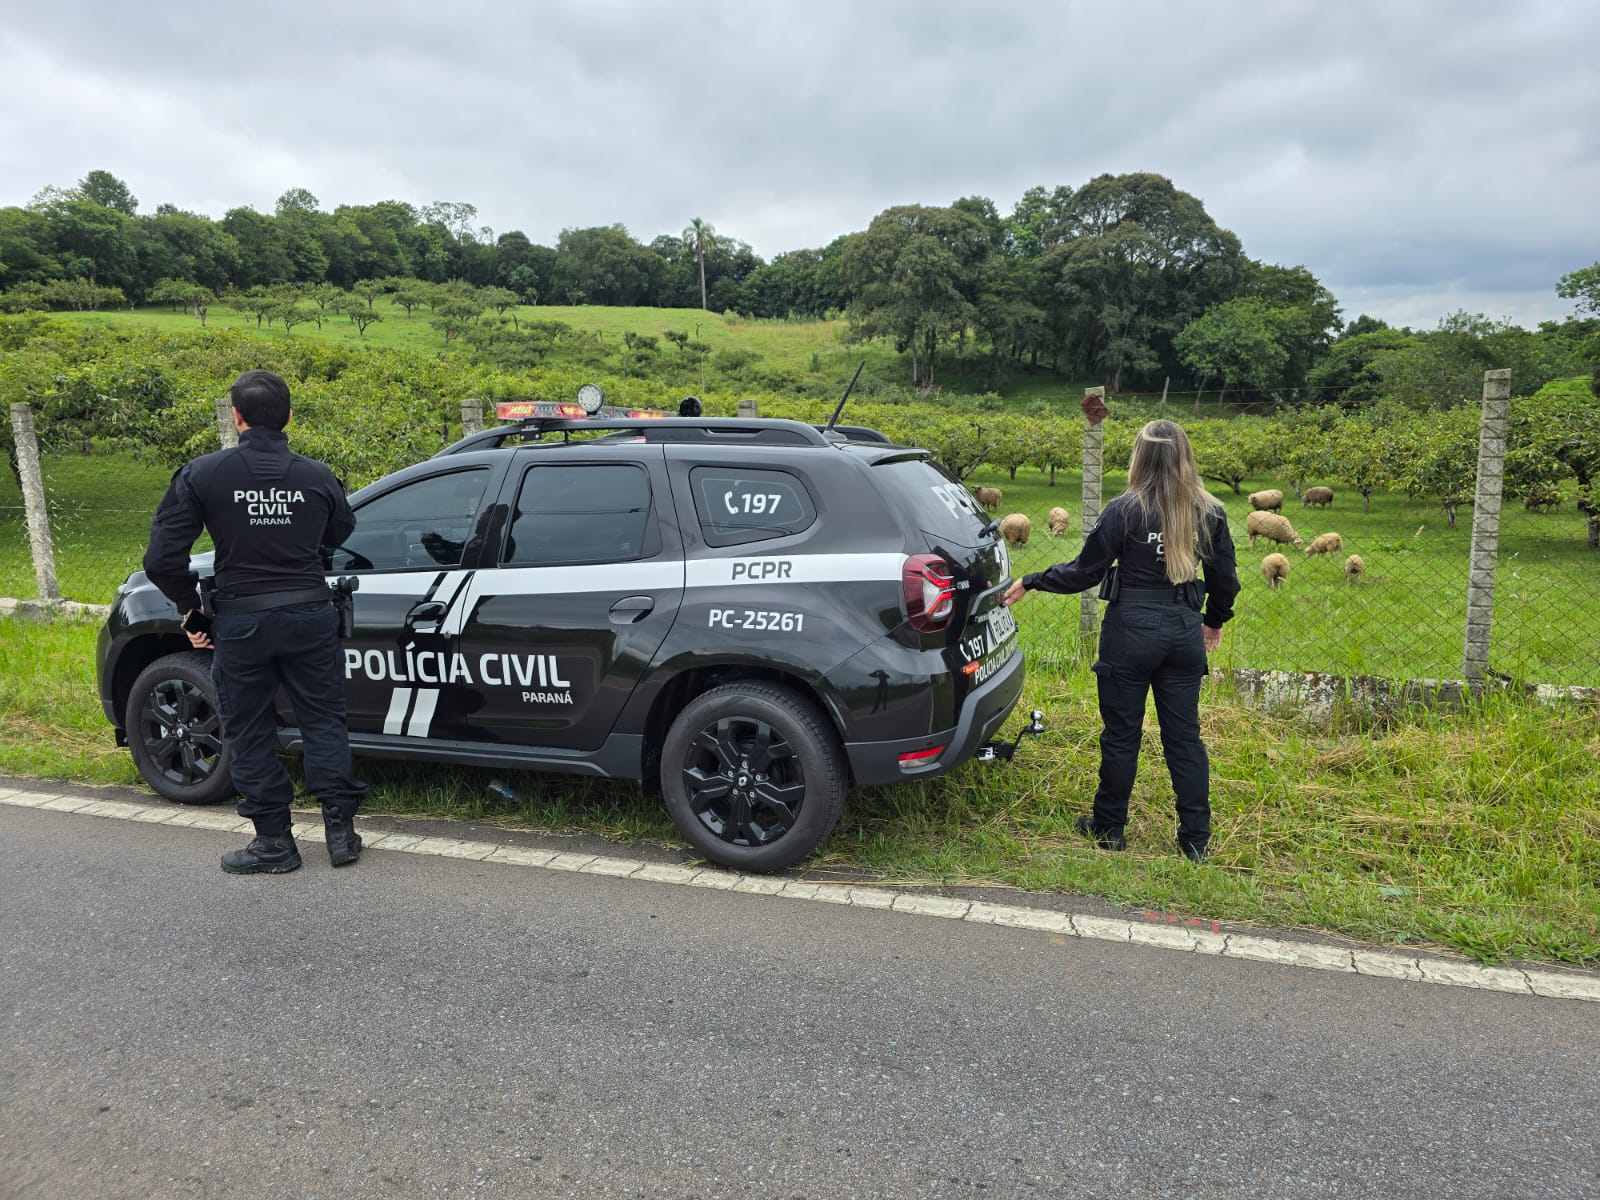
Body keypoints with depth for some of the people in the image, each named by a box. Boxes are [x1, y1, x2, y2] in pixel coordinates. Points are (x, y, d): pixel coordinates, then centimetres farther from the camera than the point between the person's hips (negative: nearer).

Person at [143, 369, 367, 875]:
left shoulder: (201, 475, -8)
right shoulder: (316, 476, -3)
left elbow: (162, 559, -9)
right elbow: (342, 534, 9)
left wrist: (192, 611, 4)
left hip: (240, 621, -2)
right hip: (309, 615, 2)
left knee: (251, 733, 11)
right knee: (323, 721, 13)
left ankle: (274, 841, 18)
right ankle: (340, 829, 15)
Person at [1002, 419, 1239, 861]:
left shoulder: (1125, 510, -13)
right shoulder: (1210, 512, 0)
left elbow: (1084, 572, -9)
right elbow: (1225, 578, 9)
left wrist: (1030, 583, 4)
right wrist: (1215, 621, 26)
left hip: (1131, 630, -4)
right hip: (1185, 632, 4)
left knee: (1121, 733, 9)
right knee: (1184, 736, 12)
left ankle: (1109, 828, 23)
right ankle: (1196, 840, 18)